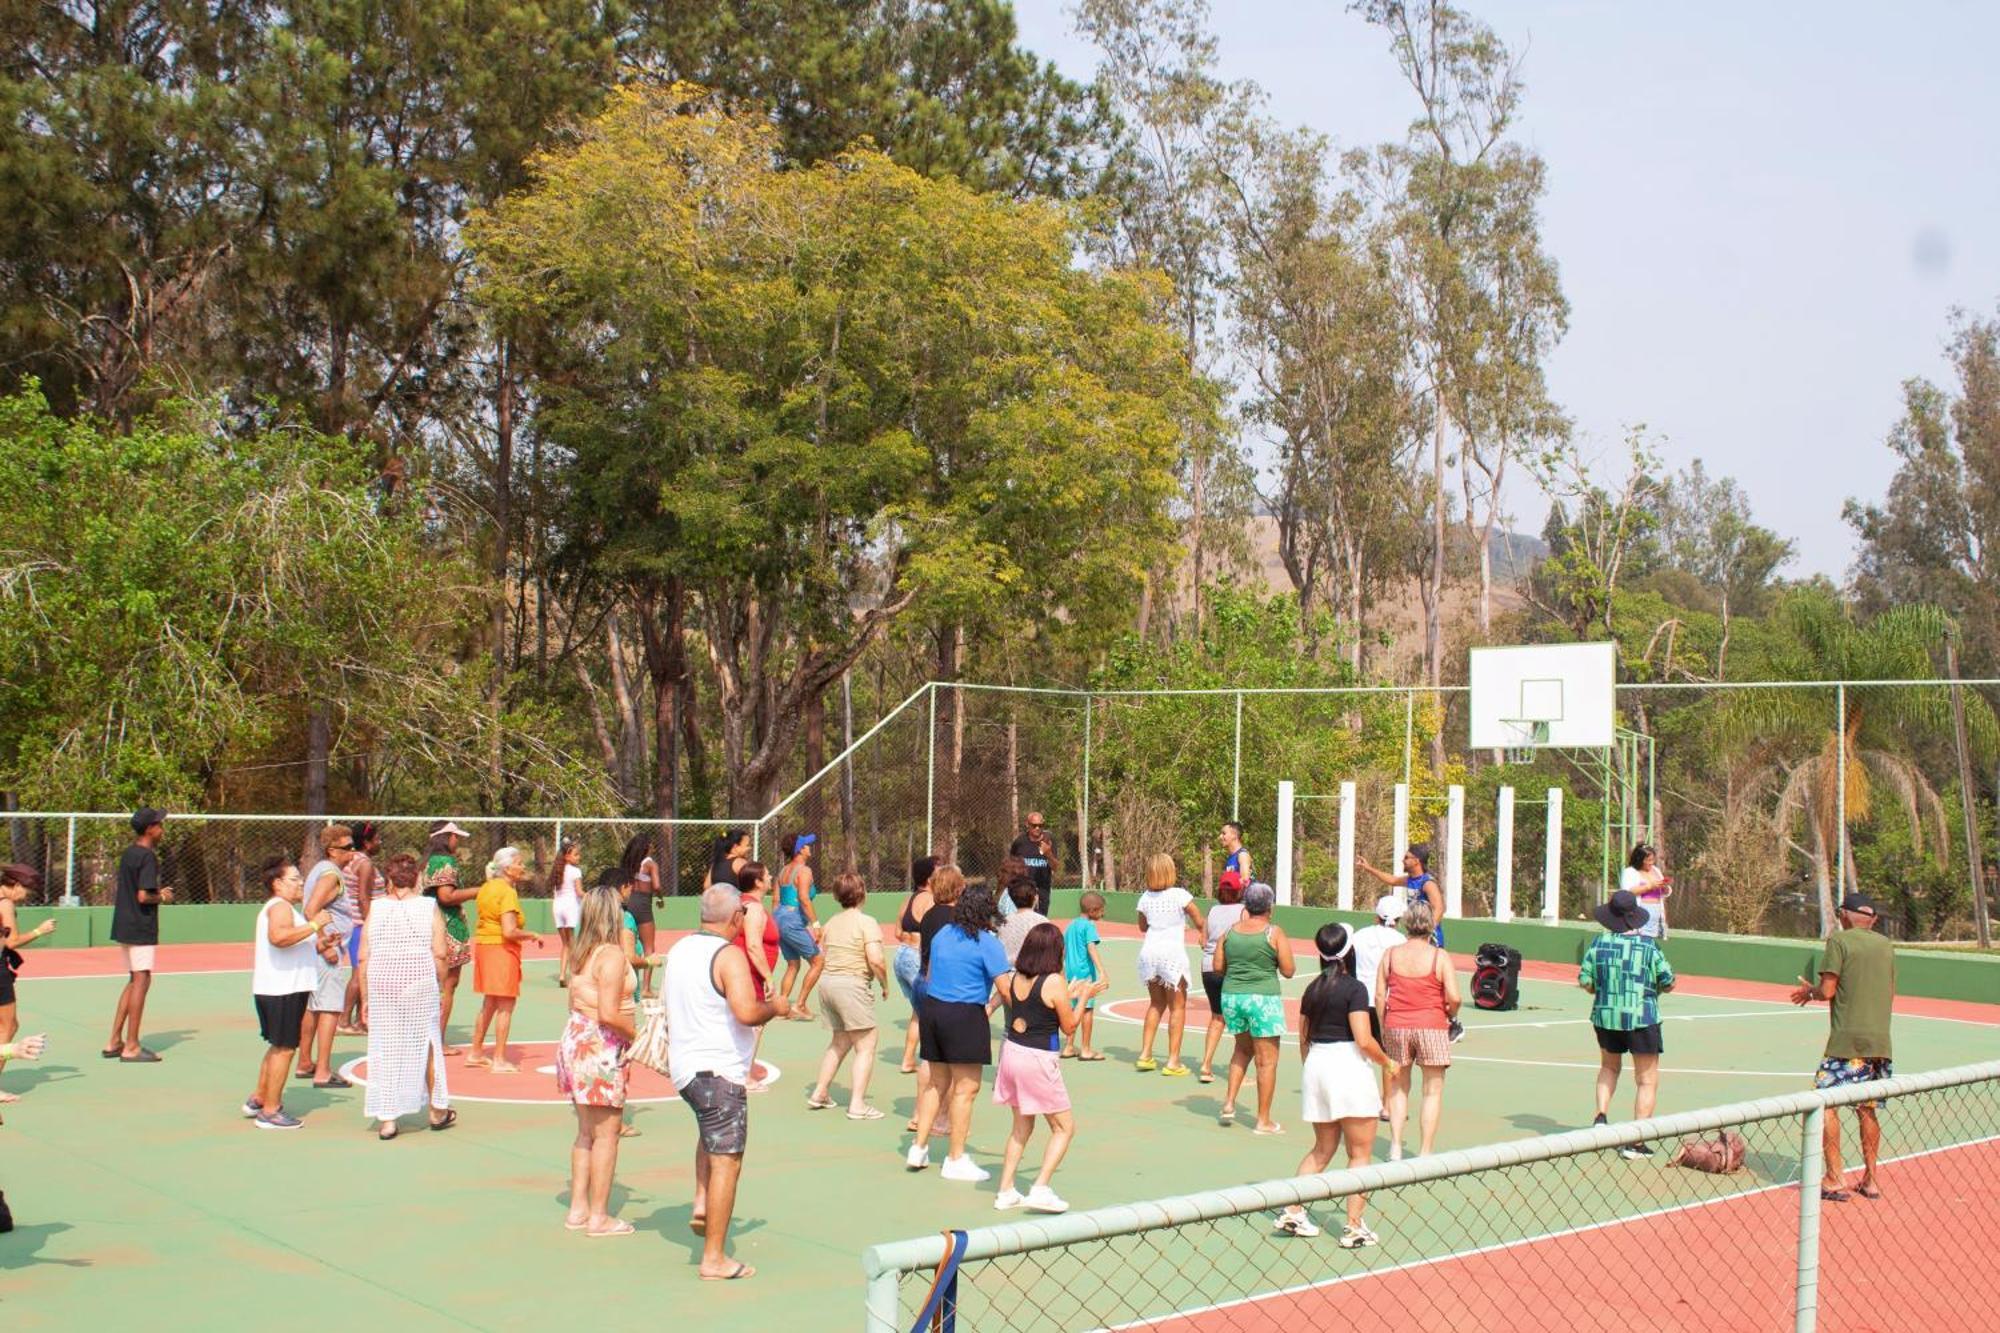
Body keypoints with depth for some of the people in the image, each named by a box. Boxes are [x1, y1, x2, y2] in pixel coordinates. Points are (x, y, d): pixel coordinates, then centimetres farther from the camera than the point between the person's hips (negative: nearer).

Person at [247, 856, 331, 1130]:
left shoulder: (281, 907, 21)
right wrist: (314, 925, -31)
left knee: (278, 1046, 21)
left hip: (276, 990, 11)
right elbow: (279, 936, -36)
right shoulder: (280, 906, -14)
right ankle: (270, 1112, 2)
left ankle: (258, 1100, 30)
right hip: (282, 990, -11)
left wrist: (319, 946, 23)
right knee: (284, 1048, -4)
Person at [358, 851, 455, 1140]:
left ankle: (386, 1120, 6)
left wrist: (365, 999, 7)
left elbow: (363, 959, 0)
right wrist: (436, 985, 7)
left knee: (385, 1049, 6)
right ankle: (436, 1111, 26)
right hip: (420, 983, 0)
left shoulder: (376, 909, 2)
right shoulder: (429, 908, 0)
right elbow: (440, 955, -6)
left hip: (382, 986, 1)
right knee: (426, 1043, 14)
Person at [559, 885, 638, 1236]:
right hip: (600, 1047, -9)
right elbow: (609, 1014, -23)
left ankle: (578, 1209, 22)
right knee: (606, 1134, 0)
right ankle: (599, 1217, 5)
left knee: (586, 1132, 17)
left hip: (577, 1038, 9)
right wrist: (637, 1034, -9)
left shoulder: (582, 953, 9)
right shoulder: (612, 955, -17)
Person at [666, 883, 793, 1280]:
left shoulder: (679, 948, 9)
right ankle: (715, 1259, -1)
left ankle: (701, 1203, 18)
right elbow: (747, 1012, -29)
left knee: (712, 1132, 34)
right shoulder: (728, 956, -17)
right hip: (719, 1072, -9)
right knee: (726, 1161, -3)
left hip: (683, 1068, 9)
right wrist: (776, 1007, -11)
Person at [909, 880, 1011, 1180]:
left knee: (937, 1084, 18)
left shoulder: (942, 935, 10)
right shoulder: (987, 942, -10)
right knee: (965, 1088, 1)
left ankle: (919, 1148, 21)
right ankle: (955, 1160, 5)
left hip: (932, 1009, 7)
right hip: (965, 1015, -7)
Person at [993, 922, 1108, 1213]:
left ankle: (1005, 1191, 18)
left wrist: (1069, 995, 19)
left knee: (1021, 1127, 20)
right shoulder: (1055, 983, -14)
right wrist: (1083, 997, 6)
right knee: (1064, 1128, 8)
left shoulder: (1013, 979, 4)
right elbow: (1069, 1027, -6)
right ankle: (1040, 1188, -4)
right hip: (1039, 1060, -7)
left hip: (1011, 1052, 7)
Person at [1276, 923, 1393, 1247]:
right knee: (1360, 1153, 3)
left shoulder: (1313, 988, 9)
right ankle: (1354, 1227, 2)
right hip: (1348, 1066, -7)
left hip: (1315, 1065, 7)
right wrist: (1387, 1063, -1)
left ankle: (1292, 1211, 12)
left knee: (1322, 1149, 18)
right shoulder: (1354, 989, -11)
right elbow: (1364, 1041, -17)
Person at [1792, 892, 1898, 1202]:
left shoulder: (1839, 940, -4)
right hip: (1881, 1040, 6)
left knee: (1826, 1102, -2)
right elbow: (1890, 994, 20)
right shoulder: (1886, 946, 13)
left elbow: (1828, 990, -9)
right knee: (1867, 1108, 14)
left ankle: (1835, 1179, -6)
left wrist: (1810, 991, 12)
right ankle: (1870, 1179, 17)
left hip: (1848, 1039, -6)